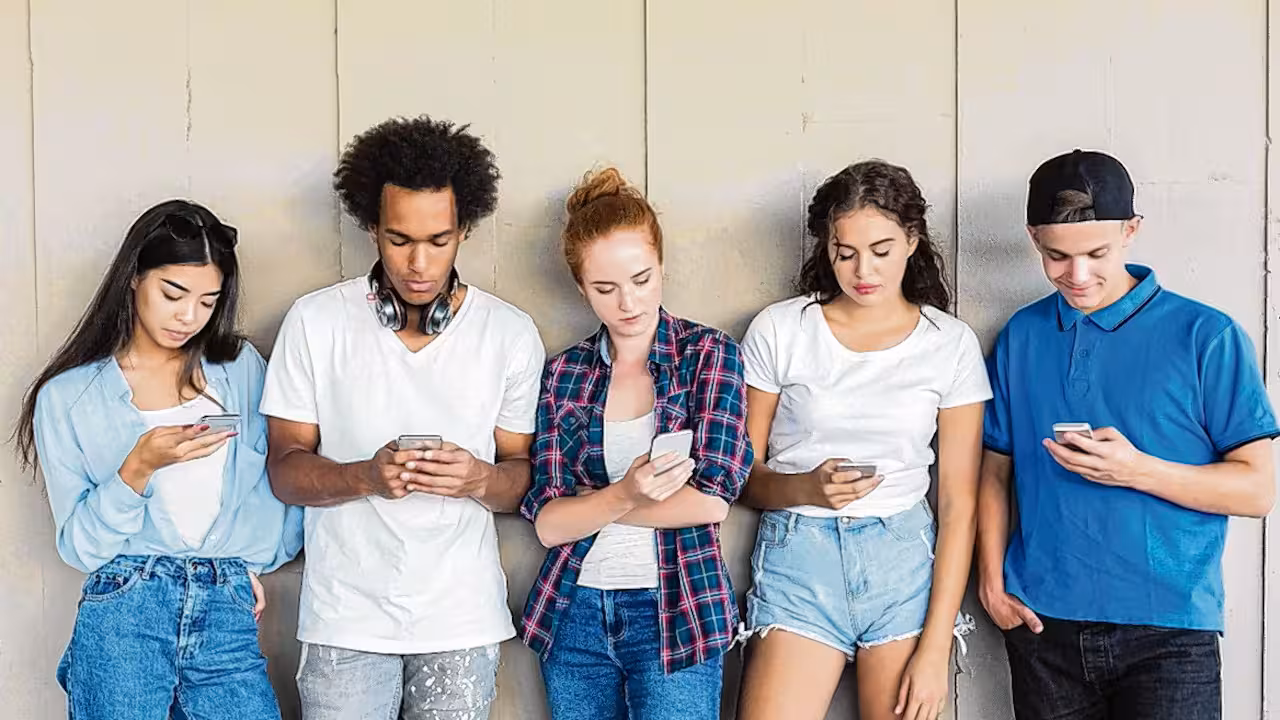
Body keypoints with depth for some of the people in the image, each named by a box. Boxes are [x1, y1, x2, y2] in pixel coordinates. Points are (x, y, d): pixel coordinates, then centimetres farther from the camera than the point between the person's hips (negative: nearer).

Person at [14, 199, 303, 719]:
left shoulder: (240, 368, 10)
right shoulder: (67, 397, 3)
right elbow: (78, 547, -1)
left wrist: (253, 559, 1)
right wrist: (138, 470, -14)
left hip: (228, 618, 2)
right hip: (123, 615, -2)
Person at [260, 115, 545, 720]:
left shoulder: (511, 334, -1)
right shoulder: (315, 322, -3)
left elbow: (522, 474, 5)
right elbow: (286, 469, -1)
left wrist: (481, 479, -18)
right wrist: (366, 476, -21)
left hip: (463, 620, 1)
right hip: (347, 618, -1)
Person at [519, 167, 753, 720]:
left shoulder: (709, 353, -2)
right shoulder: (564, 373, 4)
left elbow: (712, 498, -13)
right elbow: (547, 523, -3)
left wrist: (585, 502, -7)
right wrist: (622, 495, -23)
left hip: (676, 613, -3)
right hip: (575, 614, 3)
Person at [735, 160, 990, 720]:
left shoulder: (951, 345, 2)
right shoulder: (778, 330, 1)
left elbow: (959, 505, 0)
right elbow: (741, 474, 4)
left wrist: (936, 648, -6)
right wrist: (806, 488, -18)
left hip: (905, 563, 1)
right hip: (798, 554, -1)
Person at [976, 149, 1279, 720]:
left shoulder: (1205, 336, -4)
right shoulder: (1021, 336, 7)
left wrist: (1136, 469, -18)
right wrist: (992, 580, 0)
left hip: (1167, 631, -3)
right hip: (1044, 626, 3)